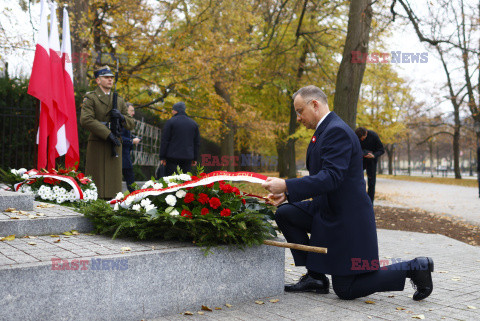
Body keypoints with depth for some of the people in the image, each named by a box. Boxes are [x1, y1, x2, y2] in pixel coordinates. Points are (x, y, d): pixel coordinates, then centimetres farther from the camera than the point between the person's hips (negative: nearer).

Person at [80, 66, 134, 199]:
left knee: (114, 182, 4)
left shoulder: (119, 101, 19)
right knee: (96, 182, -5)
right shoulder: (90, 98, 3)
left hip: (115, 146, 5)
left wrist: (121, 117, -5)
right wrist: (107, 134, -17)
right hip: (97, 146, -5)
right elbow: (85, 120, -13)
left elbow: (130, 124, 18)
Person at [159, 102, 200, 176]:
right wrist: (195, 158, 18)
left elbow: (164, 141, -4)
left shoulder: (170, 122, -2)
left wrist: (162, 157, 0)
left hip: (172, 156, -4)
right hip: (188, 157, 4)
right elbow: (197, 142, 14)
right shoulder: (193, 123, 12)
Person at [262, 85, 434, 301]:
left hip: (346, 217, -10)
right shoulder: (323, 131, 12)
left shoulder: (337, 131, -20)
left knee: (346, 290, -3)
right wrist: (287, 194, 3)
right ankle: (315, 275, 6)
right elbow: (319, 177, 15)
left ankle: (414, 268, 7)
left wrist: (286, 185, -33)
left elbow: (331, 178, -31)